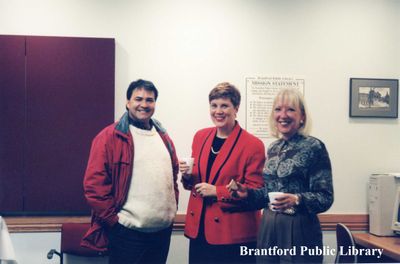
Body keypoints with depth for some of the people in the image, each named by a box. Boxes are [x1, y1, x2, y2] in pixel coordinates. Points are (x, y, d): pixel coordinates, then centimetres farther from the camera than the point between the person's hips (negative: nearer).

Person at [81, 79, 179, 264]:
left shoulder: (163, 137, 13)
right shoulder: (109, 137, -7)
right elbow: (94, 183, -12)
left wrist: (172, 209, 13)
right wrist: (113, 218, -12)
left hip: (162, 230, 6)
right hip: (128, 231, -6)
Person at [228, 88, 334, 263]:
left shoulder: (314, 147, -9)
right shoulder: (273, 148, 10)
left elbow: (325, 197, -11)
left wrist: (297, 200, -27)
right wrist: (248, 193, 0)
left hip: (299, 230, -6)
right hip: (268, 228, 6)